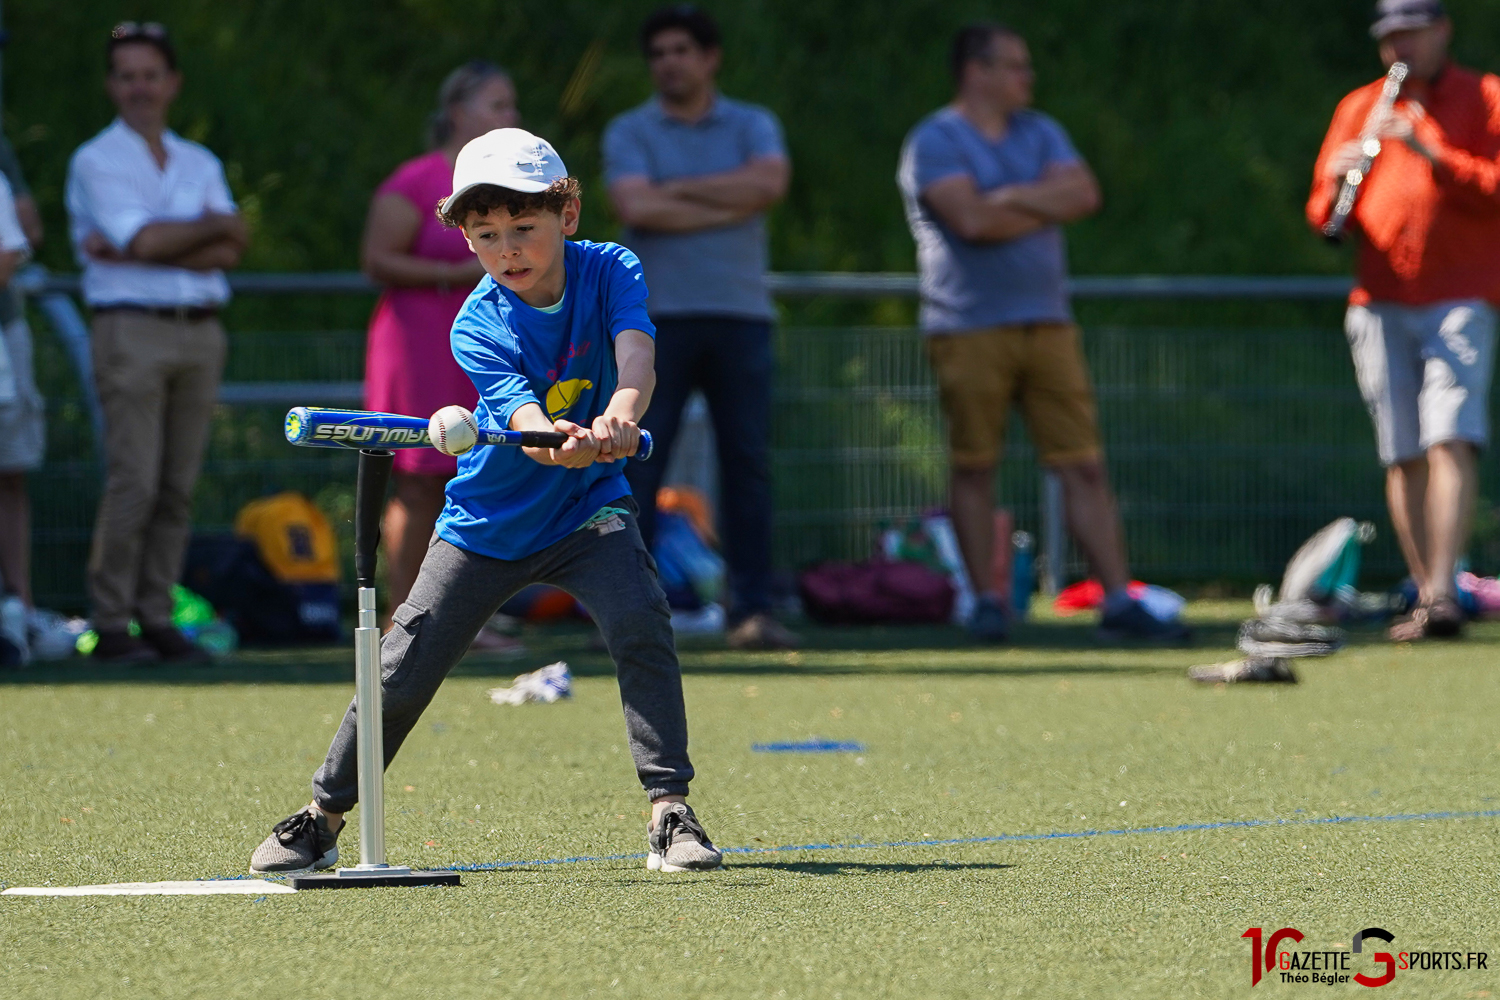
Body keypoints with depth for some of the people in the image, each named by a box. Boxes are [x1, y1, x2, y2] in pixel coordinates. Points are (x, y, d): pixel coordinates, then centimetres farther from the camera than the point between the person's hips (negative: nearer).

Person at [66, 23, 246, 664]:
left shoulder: (201, 165, 17)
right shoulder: (95, 161, 3)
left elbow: (228, 254, 3)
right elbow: (143, 238, -12)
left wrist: (132, 250, -8)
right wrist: (213, 226, 1)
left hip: (201, 331, 5)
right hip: (134, 329, -5)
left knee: (179, 488, 2)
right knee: (133, 484, -10)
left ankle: (157, 618, 6)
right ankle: (112, 627, -7)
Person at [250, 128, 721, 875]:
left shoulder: (611, 273, -14)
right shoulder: (478, 327, -20)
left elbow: (636, 361, -32)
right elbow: (523, 417, -35)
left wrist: (616, 419, -55)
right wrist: (558, 442, -59)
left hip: (586, 509, 1)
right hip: (489, 520, -1)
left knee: (641, 623, -24)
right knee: (403, 669, 0)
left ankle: (670, 811, -16)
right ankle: (322, 817, 19)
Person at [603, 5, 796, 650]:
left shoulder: (752, 127, 11)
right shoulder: (629, 132, 6)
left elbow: (769, 183, -10)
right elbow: (636, 208, -11)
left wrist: (676, 190, -6)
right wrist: (729, 206, -6)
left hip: (740, 314, 2)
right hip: (656, 316, -2)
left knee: (748, 462, 0)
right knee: (637, 467, -6)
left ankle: (753, 612, 2)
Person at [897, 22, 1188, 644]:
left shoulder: (1040, 134, 17)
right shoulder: (936, 142, -3)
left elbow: (1084, 195, 1)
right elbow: (971, 220, -17)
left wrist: (1010, 198, -9)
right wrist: (1046, 205, -1)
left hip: (1047, 324, 5)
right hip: (970, 330, -5)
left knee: (1083, 466, -1)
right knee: (974, 469, -1)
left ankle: (1118, 602, -3)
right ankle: (986, 603, 8)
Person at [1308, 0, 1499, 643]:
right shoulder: (1359, 108, 17)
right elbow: (1323, 216, 15)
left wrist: (1430, 153, -18)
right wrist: (1335, 184, -8)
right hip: (1379, 304, 4)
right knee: (1402, 457, 0)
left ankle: (1442, 591, -25)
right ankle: (1424, 599, 3)